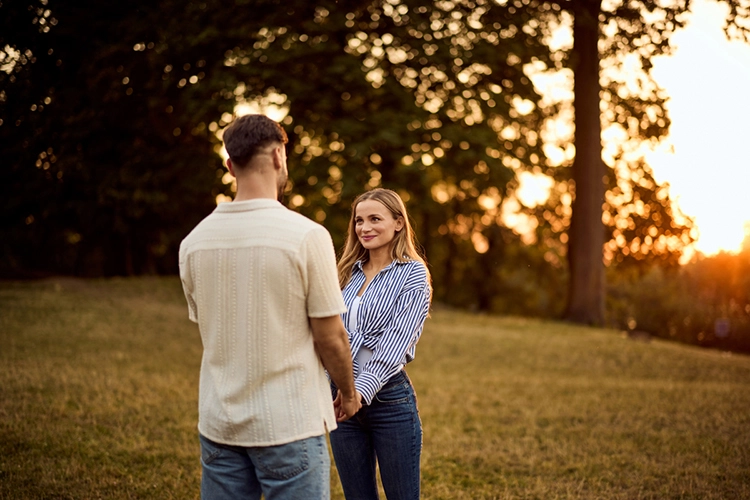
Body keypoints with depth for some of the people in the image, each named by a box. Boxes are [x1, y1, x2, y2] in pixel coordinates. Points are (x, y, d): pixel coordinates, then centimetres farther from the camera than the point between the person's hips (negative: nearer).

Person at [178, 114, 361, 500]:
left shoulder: (193, 241, 1)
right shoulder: (307, 236, -14)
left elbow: (207, 329, 10)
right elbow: (330, 337, -10)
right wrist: (348, 394, 8)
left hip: (218, 422, 5)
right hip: (289, 424, -5)